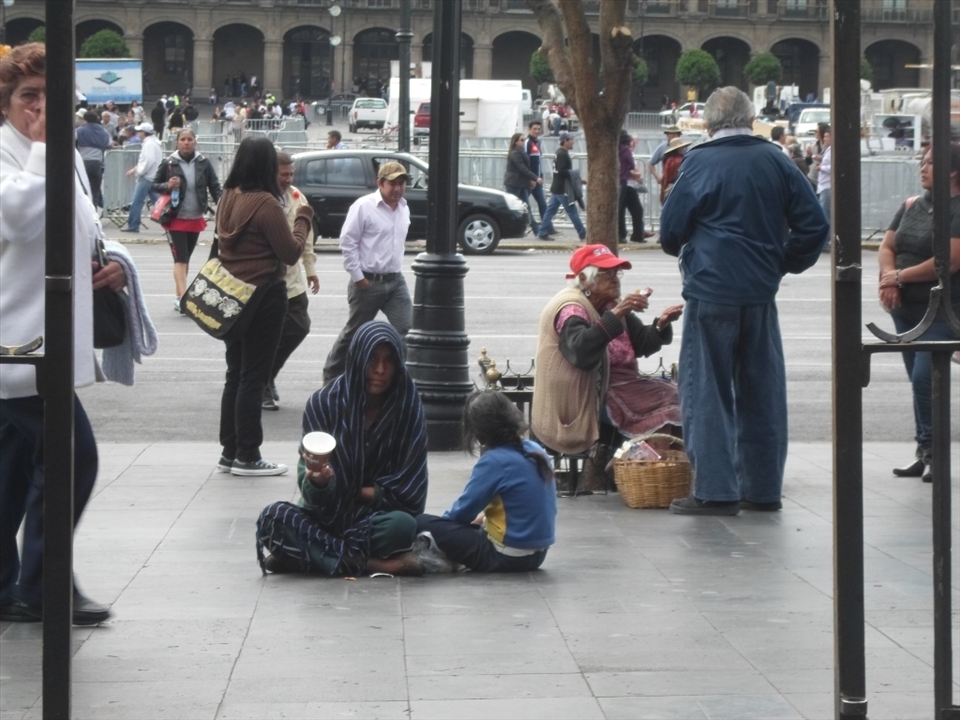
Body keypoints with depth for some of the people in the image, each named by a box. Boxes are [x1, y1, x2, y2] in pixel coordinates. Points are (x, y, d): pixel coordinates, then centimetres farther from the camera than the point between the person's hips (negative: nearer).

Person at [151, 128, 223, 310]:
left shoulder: (204, 163, -1)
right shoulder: (168, 164, -6)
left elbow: (215, 187, -1)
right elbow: (154, 185, 3)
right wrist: (167, 186, -18)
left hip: (195, 219, 3)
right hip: (175, 219, -3)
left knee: (186, 258, 15)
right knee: (180, 259, -11)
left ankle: (179, 297, 26)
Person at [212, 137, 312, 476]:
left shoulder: (228, 198, 3)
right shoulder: (265, 203, -19)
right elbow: (291, 253, -13)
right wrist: (303, 218, 1)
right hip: (263, 296, -7)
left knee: (235, 375, 15)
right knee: (253, 377, 0)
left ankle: (230, 452, 19)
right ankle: (247, 457, 5)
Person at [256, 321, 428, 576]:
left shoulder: (408, 407, -7)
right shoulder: (323, 403, -7)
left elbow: (407, 488, -1)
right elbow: (314, 498, -10)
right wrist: (316, 482, -31)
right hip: (326, 517, 1)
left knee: (403, 525, -36)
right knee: (273, 517, -29)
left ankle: (315, 554, -22)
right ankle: (370, 563, -28)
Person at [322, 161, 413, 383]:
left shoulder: (403, 209, 9)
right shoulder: (363, 207, -12)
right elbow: (347, 242, -13)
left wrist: (395, 268, 16)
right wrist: (357, 276, -14)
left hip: (395, 281, 6)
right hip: (368, 282, -6)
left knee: (407, 329, -7)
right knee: (354, 332, 7)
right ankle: (331, 376, 23)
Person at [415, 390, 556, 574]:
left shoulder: (494, 461, -18)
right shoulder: (535, 451, 4)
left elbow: (463, 511, -10)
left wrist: (446, 517, 11)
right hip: (536, 553, 8)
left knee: (423, 523, -2)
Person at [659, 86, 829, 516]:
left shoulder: (701, 163, -8)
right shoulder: (775, 162, 4)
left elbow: (671, 229, -5)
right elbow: (813, 223, 4)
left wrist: (681, 250, 16)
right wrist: (785, 263, 15)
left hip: (711, 290, -4)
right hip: (762, 291, 4)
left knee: (706, 390, 2)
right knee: (761, 390, 12)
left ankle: (715, 491, -1)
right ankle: (762, 488, 17)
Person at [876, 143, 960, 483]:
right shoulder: (911, 206, 11)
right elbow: (887, 247, 11)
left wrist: (899, 276, -14)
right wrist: (889, 278, -11)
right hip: (906, 308, 7)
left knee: (924, 379, -14)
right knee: (919, 381, 10)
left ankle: (932, 452, -3)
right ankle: (925, 454, 16)